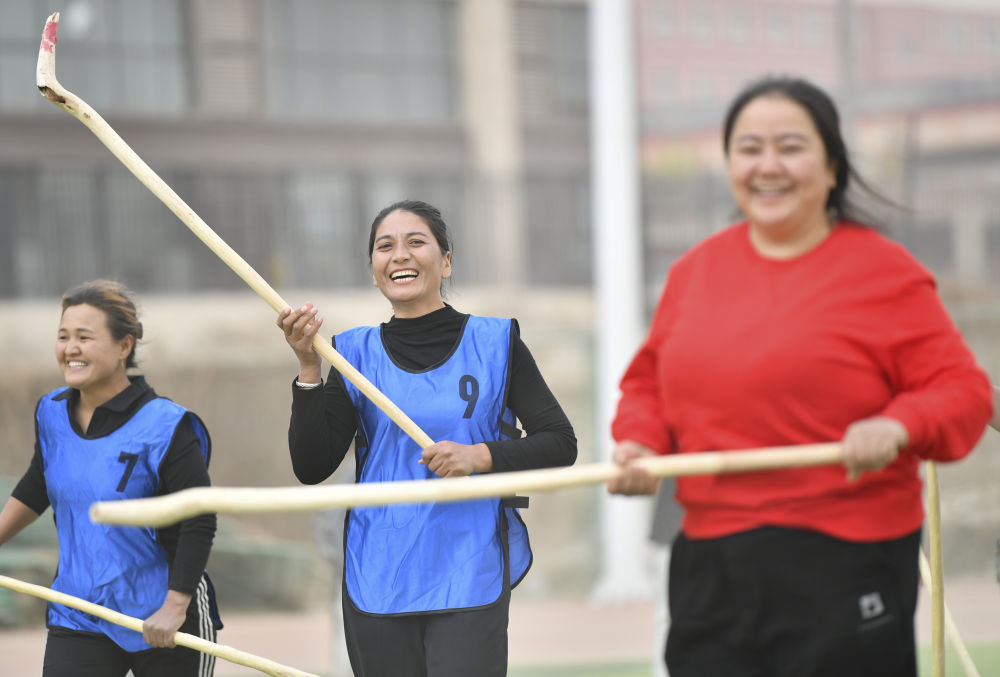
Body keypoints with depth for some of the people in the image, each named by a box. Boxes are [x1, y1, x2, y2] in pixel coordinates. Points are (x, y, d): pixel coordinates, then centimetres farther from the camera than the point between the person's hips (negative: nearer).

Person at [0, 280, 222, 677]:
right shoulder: (52, 413, 3)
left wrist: (174, 608, -18)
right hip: (78, 622, 4)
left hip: (164, 623, -4)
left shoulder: (165, 426, -15)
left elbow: (199, 525, -15)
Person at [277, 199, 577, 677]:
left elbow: (559, 443, 3)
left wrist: (480, 456, -14)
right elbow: (311, 468, 1)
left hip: (468, 579, -2)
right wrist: (308, 368, -9)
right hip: (377, 580, 2)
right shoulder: (356, 352, 7)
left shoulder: (493, 344, 3)